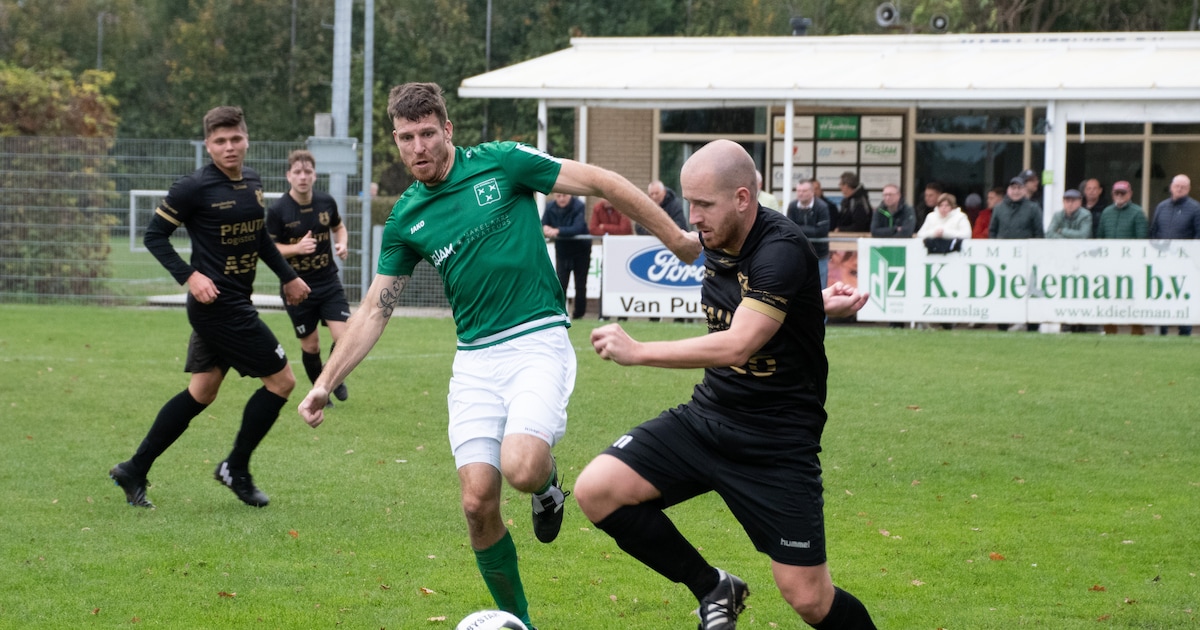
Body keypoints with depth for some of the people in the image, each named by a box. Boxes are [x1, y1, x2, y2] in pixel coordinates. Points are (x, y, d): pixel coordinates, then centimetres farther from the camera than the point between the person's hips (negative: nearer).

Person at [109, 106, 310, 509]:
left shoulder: (253, 182, 9)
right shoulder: (194, 188, -14)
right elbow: (155, 235, -9)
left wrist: (288, 276, 25)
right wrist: (189, 276, -20)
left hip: (236, 305, 8)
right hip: (218, 305, -8)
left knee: (202, 391, 12)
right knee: (281, 380, -6)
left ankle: (134, 471, 17)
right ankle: (236, 469, 8)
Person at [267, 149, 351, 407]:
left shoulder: (327, 202, -2)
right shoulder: (278, 210, -12)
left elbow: (338, 226, 17)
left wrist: (342, 244, -4)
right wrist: (297, 248, -23)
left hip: (329, 282, 2)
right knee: (310, 345, 7)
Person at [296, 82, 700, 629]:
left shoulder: (500, 162, -3)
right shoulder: (407, 218, 8)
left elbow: (602, 184, 0)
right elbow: (374, 310, 14)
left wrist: (676, 238, -1)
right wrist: (325, 384, 7)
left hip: (538, 342, -4)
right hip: (475, 359, 4)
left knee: (520, 469, -28)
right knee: (478, 502, -7)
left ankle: (547, 480, 11)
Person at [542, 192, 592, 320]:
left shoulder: (578, 206, -22)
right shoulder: (550, 207, -9)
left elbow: (577, 228, -33)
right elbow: (543, 225, -9)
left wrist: (557, 231, -46)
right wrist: (545, 229, -34)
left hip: (580, 248, -3)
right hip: (562, 248, 3)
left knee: (580, 283, 4)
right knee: (560, 282, -7)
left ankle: (579, 312, 17)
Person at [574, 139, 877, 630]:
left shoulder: (781, 250, -22)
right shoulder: (717, 243, 3)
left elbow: (737, 345, -32)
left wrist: (638, 352, -30)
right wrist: (815, 302, 8)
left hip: (778, 442, -7)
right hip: (706, 419, 7)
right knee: (596, 490, -10)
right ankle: (713, 589, 7)